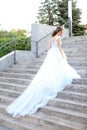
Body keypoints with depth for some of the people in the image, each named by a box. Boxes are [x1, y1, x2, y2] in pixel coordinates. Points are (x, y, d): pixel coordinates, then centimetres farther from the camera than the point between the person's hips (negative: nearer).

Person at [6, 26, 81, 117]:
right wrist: (63, 57, -6)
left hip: (50, 55, 7)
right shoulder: (58, 38, -5)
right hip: (56, 56, -7)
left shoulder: (52, 38, 18)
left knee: (46, 71, 3)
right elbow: (59, 48, -11)